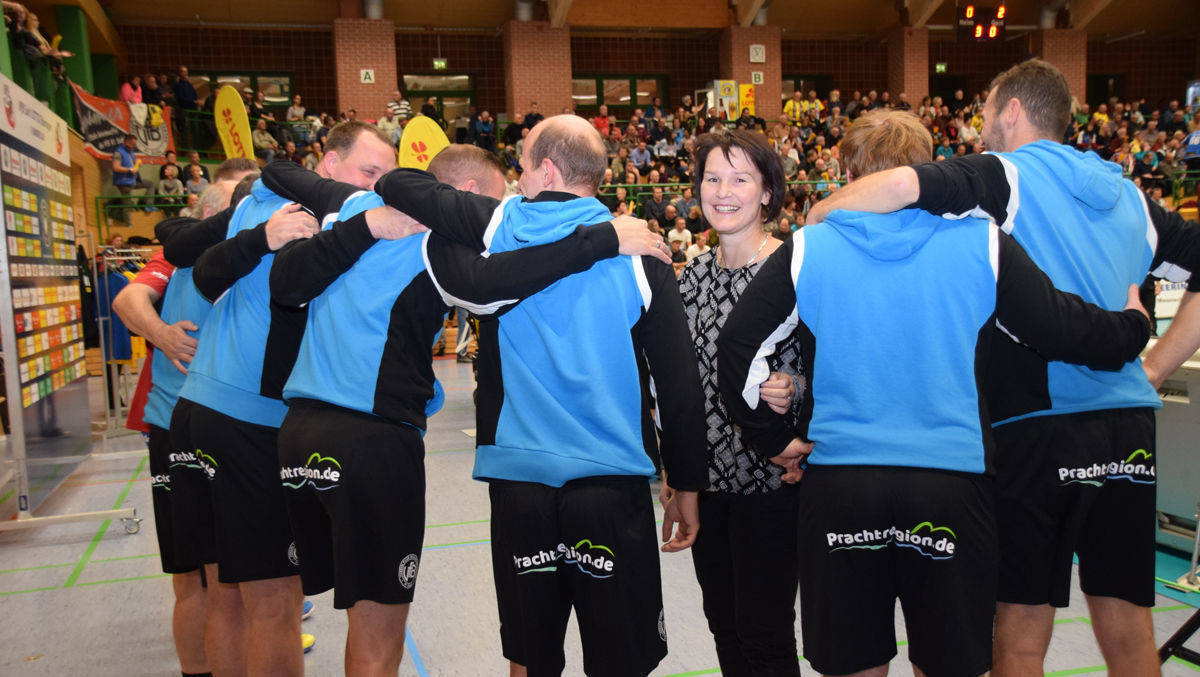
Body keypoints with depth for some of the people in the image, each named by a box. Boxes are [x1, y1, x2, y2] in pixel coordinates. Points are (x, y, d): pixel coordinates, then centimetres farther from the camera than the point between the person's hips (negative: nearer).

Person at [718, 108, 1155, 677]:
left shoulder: (806, 249, -1)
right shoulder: (982, 242, -2)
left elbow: (737, 348, -2)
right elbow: (1066, 330, 4)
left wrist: (772, 437, 9)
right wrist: (1133, 324, 25)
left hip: (838, 481, 0)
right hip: (952, 477, 0)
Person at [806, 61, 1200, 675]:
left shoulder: (1006, 176, -4)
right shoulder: (1127, 195, 15)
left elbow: (902, 185, -22)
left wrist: (815, 217, -7)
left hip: (1038, 424, -6)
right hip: (1129, 423, 6)